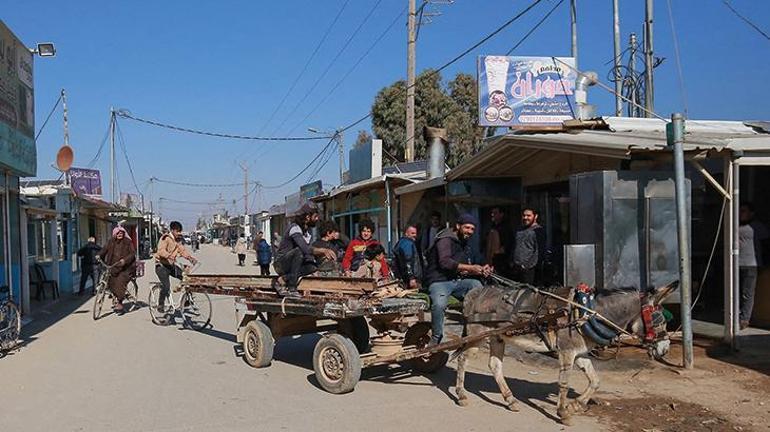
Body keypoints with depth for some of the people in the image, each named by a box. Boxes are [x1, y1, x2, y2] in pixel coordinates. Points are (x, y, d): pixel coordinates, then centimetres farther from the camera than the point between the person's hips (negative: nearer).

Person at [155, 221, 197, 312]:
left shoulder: (178, 241, 10)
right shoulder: (165, 238, -14)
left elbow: (183, 250, 3)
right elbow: (161, 250, -28)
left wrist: (191, 258, -15)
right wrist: (170, 256, -47)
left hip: (171, 265, 7)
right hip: (162, 265, -7)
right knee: (166, 286, -22)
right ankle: (161, 305, -2)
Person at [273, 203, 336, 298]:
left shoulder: (308, 230, 9)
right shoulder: (295, 228, -20)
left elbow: (310, 250, 8)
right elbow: (305, 249, -34)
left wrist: (324, 253, -8)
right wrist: (323, 250, -27)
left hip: (290, 264, 8)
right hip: (280, 263, -8)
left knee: (312, 267, -17)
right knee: (299, 251, -35)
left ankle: (282, 279, -12)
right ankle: (291, 289, -30)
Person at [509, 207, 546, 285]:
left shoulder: (538, 230, -4)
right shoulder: (519, 230, 20)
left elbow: (540, 251, -12)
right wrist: (512, 263, 16)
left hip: (529, 269, -7)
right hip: (515, 268, 7)